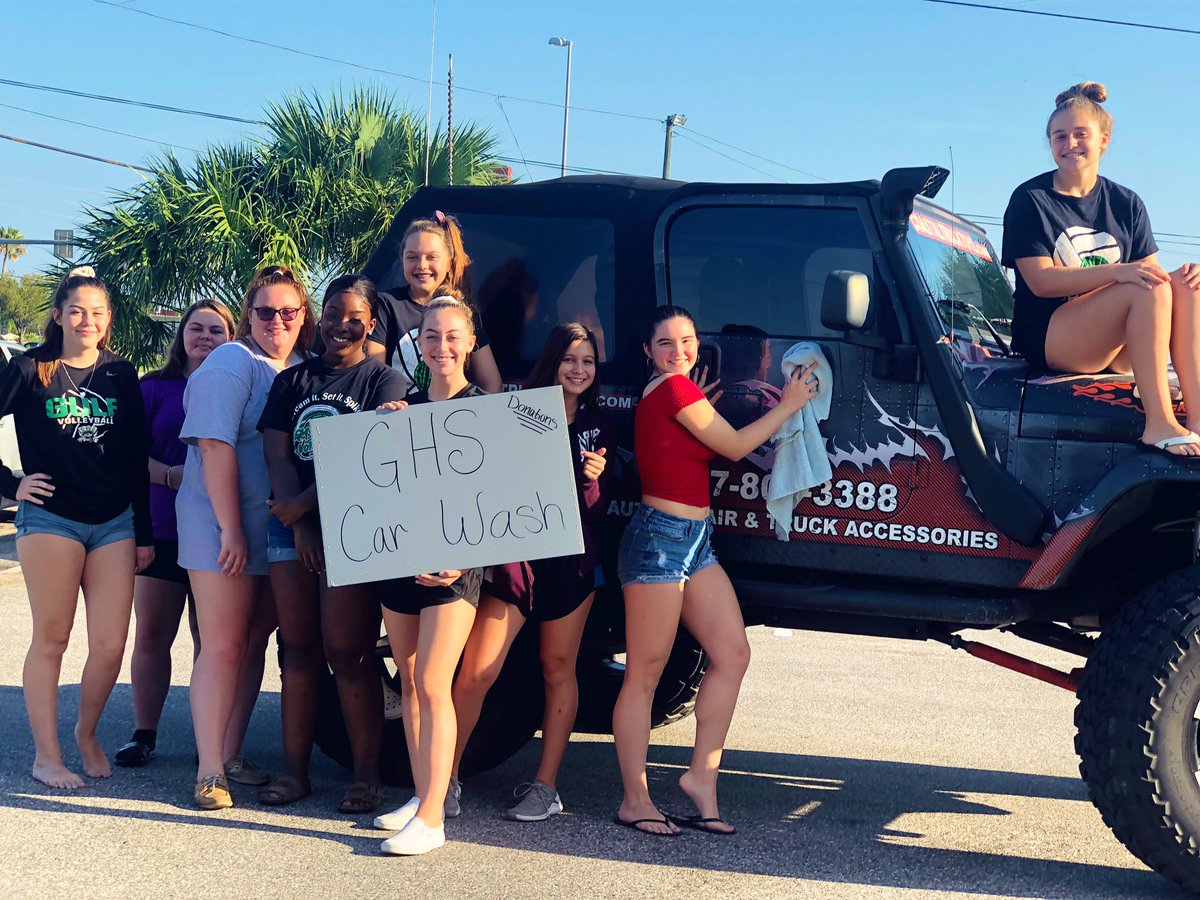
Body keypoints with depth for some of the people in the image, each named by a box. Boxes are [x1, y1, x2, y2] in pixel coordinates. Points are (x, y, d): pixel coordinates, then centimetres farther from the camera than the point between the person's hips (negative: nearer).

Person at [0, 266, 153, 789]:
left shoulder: (121, 374, 9)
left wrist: (144, 532, 10)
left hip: (114, 523, 3)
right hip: (50, 519, -3)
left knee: (110, 645, -1)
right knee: (50, 640, 2)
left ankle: (87, 733, 23)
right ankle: (46, 755, 12)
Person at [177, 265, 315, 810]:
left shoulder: (305, 369, 10)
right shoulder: (231, 364, -9)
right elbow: (215, 447, -16)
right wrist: (230, 528, -18)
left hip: (278, 528, 6)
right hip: (224, 527, -6)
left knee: (253, 644, 11)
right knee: (223, 647, -5)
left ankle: (230, 754, 21)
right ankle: (209, 771, 0)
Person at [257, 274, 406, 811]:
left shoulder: (384, 381, 3)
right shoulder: (292, 381, 16)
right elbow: (277, 455, 6)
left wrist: (303, 504, -12)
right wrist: (299, 525, -8)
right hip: (292, 528, 4)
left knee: (346, 655, -6)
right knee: (298, 651, 6)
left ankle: (367, 775, 1)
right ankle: (294, 771, 12)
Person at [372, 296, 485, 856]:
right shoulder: (402, 407, 12)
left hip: (454, 561, -6)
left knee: (433, 686, -11)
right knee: (409, 683, 10)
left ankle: (431, 818, -10)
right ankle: (420, 795, 20)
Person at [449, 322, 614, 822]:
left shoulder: (598, 426, 9)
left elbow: (595, 512, 7)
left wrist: (594, 480, -12)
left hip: (571, 562, 3)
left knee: (558, 667, 8)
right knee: (476, 672, -8)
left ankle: (545, 786, 15)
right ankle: (446, 779, 3)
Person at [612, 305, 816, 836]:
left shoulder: (669, 393, 16)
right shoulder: (675, 388, -12)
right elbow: (735, 447, -6)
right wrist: (788, 406, 4)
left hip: (693, 541, 10)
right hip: (660, 539, -10)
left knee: (733, 654, 6)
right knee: (645, 674, -3)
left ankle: (701, 776, 12)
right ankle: (635, 802, 4)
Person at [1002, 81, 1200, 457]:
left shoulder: (1126, 203, 13)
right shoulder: (1030, 200, -2)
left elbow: (1151, 270, 7)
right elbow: (1041, 280, -13)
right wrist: (1117, 272, -26)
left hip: (1116, 349, 5)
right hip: (1047, 337, -5)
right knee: (1149, 291, -28)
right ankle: (1159, 425, -35)